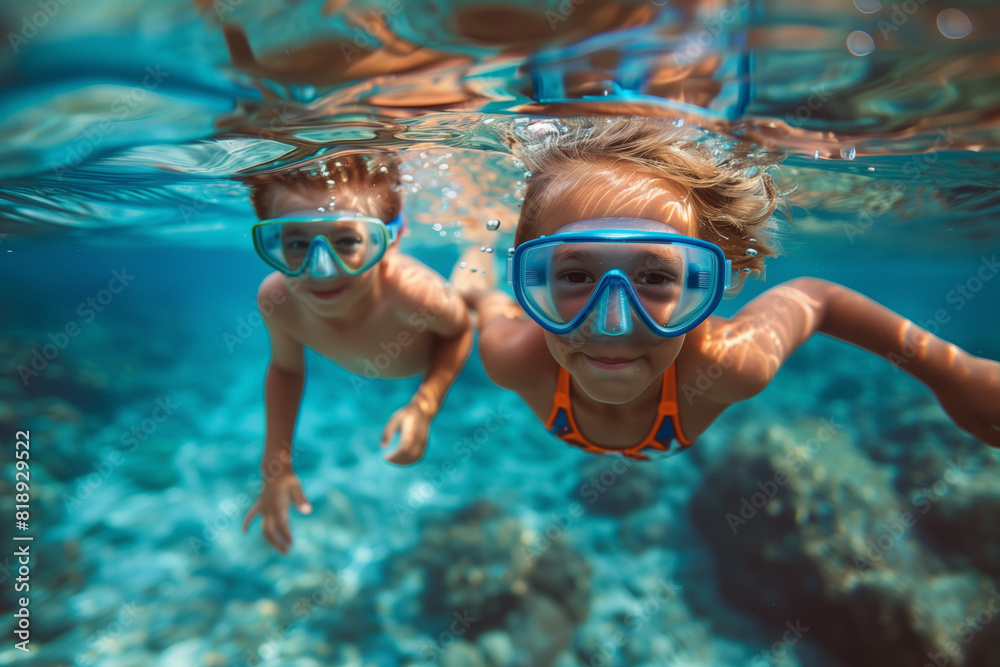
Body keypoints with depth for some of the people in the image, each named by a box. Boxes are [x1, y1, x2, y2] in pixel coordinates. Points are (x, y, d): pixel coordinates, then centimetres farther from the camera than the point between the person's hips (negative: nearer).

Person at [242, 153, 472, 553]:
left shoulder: (412, 291, -51)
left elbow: (459, 330, -26)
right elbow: (285, 368, -14)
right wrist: (277, 464, -16)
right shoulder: (276, 299, -38)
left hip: (434, 362, -2)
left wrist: (424, 406, -39)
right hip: (366, 368, 3)